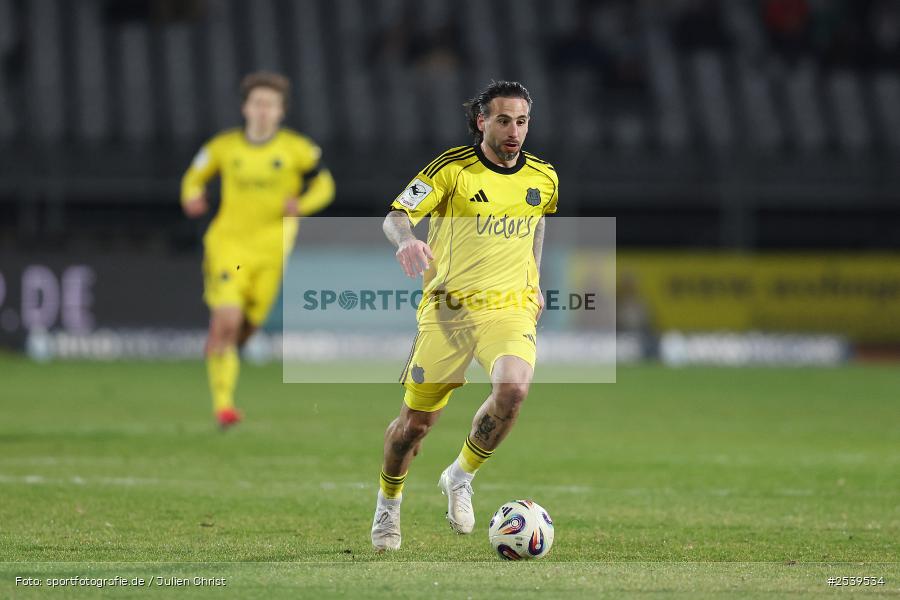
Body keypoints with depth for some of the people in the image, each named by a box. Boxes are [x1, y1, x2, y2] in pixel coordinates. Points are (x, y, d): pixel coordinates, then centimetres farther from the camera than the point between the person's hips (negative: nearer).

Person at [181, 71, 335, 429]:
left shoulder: (296, 149, -1)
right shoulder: (223, 147, 2)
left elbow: (324, 184, 8)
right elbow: (195, 175, 17)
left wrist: (302, 204, -13)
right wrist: (192, 196, -7)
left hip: (272, 248, 1)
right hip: (229, 242, -1)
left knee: (246, 327, 4)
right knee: (226, 321, -18)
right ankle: (222, 402, -13)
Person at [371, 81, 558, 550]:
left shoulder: (543, 178, 6)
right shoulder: (453, 168, -7)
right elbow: (396, 215, -11)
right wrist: (406, 240, -33)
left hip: (510, 306, 2)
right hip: (447, 307, -2)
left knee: (512, 389, -28)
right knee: (416, 420, 4)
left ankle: (461, 477, -2)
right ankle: (388, 502, 34)